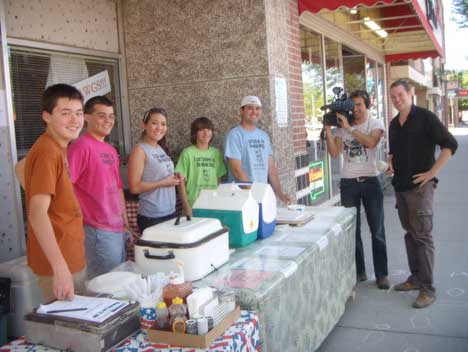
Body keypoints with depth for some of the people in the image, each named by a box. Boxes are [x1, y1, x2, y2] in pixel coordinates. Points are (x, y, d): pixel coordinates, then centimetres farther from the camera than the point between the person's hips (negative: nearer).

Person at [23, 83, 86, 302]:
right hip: (59, 265, -9)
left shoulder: (59, 149, 9)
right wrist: (61, 268, -33)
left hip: (72, 259, 9)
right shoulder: (47, 152, -20)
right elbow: (37, 213, -27)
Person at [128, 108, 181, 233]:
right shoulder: (140, 150, -11)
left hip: (170, 212, 7)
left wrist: (174, 179, 2)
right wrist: (163, 183, -17)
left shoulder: (162, 148, 10)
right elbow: (134, 187, -17)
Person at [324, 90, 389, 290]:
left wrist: (349, 127, -20)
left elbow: (371, 142, -19)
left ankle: (381, 275, 9)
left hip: (370, 181, -2)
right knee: (352, 229, 5)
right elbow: (334, 152, -3)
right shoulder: (342, 127, 9)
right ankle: (359, 272, 16)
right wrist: (328, 129, -10)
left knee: (377, 230, 1)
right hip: (348, 183, 2)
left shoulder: (375, 124, 2)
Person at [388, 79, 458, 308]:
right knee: (409, 233, 13)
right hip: (400, 185, 7)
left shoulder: (425, 118, -7)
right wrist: (391, 164, 9)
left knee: (422, 235, -6)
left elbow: (450, 145, -12)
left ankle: (428, 289, 0)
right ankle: (416, 278, 25)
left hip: (420, 186, -7)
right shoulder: (394, 124, 14)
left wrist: (432, 172, -15)